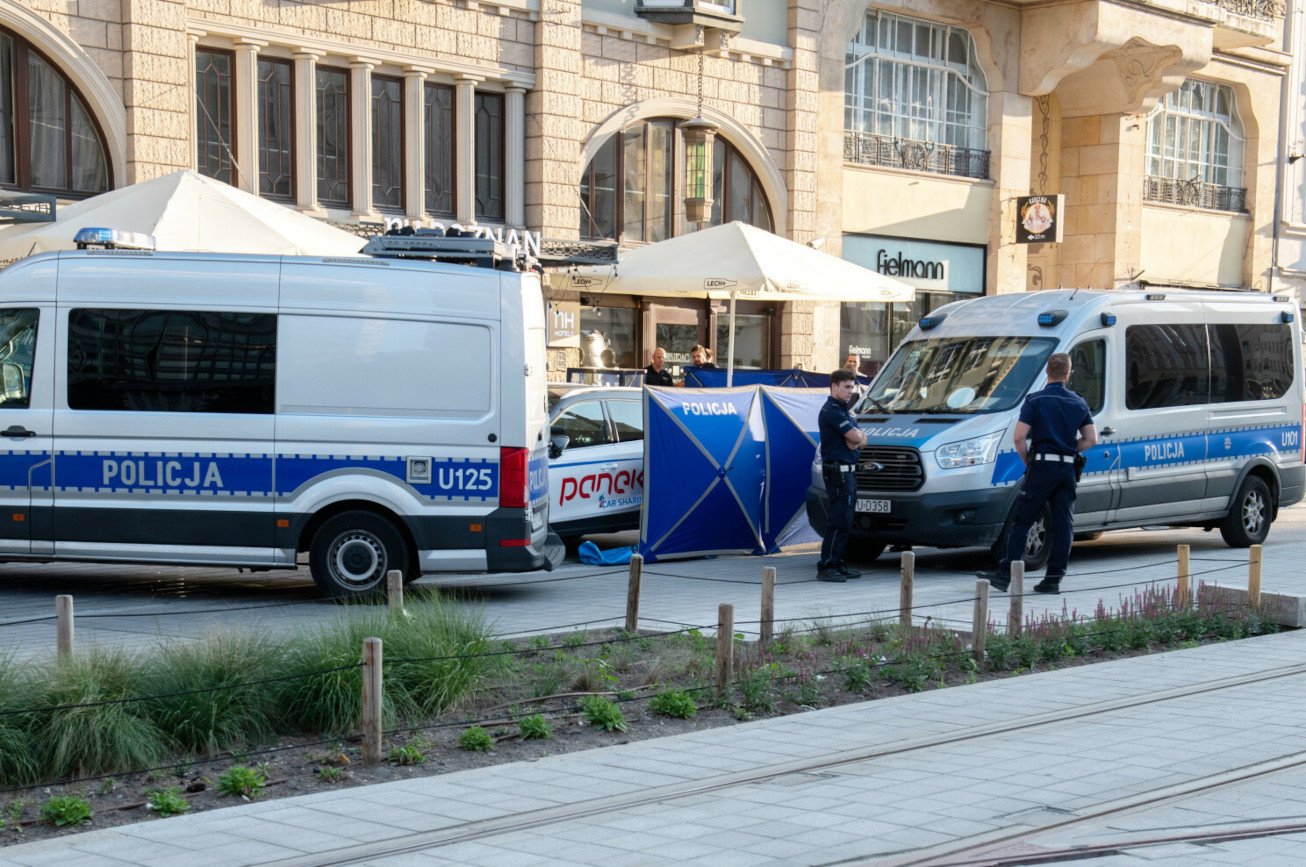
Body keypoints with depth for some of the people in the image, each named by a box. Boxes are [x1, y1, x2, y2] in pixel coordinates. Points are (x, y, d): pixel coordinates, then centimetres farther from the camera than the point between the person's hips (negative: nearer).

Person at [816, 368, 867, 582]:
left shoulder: (844, 410, 19)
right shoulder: (831, 411, -14)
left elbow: (860, 438, 10)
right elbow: (855, 437, -19)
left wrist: (857, 439, -11)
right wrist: (858, 437, 3)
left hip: (848, 471, 10)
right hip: (838, 471, -10)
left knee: (844, 522, 13)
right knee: (839, 521, -13)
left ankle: (837, 564, 18)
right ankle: (825, 567, -13)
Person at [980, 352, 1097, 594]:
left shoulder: (1035, 400, -4)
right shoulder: (1079, 403, 9)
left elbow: (1019, 438, -12)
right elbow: (1091, 439, 9)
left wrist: (1027, 460, 3)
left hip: (1042, 467, -4)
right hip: (1068, 470, 4)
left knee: (1021, 522, 0)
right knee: (1063, 525, 6)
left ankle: (1004, 575, -3)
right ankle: (1053, 579, 3)